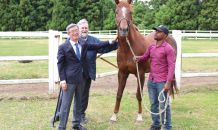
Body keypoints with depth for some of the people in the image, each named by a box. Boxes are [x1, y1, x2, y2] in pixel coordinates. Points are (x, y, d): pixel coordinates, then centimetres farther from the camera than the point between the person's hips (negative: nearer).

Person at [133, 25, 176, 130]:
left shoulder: (168, 49, -12)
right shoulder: (151, 46, 8)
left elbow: (171, 66, -16)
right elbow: (145, 57, 22)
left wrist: (168, 83, -22)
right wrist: (138, 58, -2)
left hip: (162, 82, -7)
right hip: (151, 80, 7)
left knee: (164, 105, 0)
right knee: (153, 104, 16)